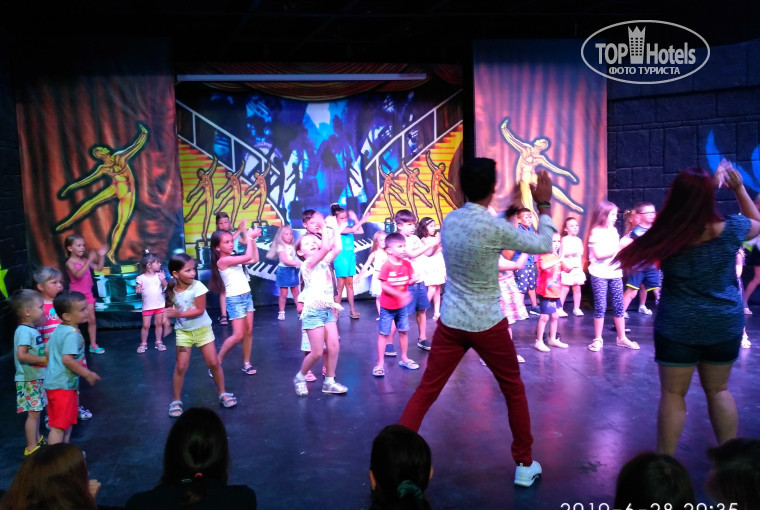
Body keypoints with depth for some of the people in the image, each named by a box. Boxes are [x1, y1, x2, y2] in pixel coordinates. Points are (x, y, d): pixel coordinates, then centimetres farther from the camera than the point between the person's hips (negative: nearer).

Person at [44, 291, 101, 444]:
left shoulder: (59, 329, 8)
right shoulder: (72, 333, -22)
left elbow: (47, 351, 17)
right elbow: (67, 359, -30)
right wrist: (87, 374, -21)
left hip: (56, 382, 10)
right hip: (63, 385, -10)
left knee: (67, 421, 21)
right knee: (59, 425, -4)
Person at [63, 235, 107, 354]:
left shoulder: (85, 260, 4)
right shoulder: (70, 263, -14)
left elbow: (99, 268, 9)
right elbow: (78, 275, -31)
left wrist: (101, 256, -4)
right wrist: (89, 260, -36)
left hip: (88, 294, 6)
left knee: (92, 320, 6)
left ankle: (93, 345, 14)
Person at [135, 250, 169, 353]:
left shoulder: (159, 275, -1)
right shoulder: (141, 277, -7)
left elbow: (165, 287, 0)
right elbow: (138, 288, -4)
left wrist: (163, 279, -18)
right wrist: (138, 289, -27)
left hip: (160, 304, 2)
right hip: (147, 306, -2)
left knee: (158, 324, 10)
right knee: (146, 325, 1)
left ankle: (159, 342, 21)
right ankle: (143, 344, 13)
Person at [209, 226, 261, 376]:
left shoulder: (233, 257, 10)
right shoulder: (223, 260, -15)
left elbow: (255, 259, 14)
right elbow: (248, 257, -20)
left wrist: (253, 241, 8)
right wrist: (249, 238, -10)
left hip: (247, 296, 8)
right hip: (235, 299, -8)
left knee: (248, 332, 8)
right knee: (238, 335, -7)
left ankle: (246, 364, 15)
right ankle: (217, 362, 7)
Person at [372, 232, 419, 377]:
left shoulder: (407, 264, -1)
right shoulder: (386, 266, -19)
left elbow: (409, 281, 4)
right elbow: (384, 286, -22)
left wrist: (414, 279, -19)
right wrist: (399, 294, -27)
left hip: (402, 306, 6)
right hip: (387, 307, -6)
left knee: (403, 331, 15)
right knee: (383, 334, 2)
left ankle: (404, 358, 31)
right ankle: (380, 363, 8)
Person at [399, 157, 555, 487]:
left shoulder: (449, 220, 0)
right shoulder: (495, 228, -18)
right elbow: (543, 246, -4)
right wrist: (544, 205, 6)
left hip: (450, 321, 4)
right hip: (487, 324, -4)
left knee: (425, 392, 10)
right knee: (514, 391, 17)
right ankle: (525, 464, 28)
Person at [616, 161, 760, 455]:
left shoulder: (664, 237, -16)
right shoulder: (730, 230, -13)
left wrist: (709, 186, 10)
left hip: (676, 326, -2)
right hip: (726, 323, 2)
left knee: (672, 394, 7)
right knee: (718, 390, 17)